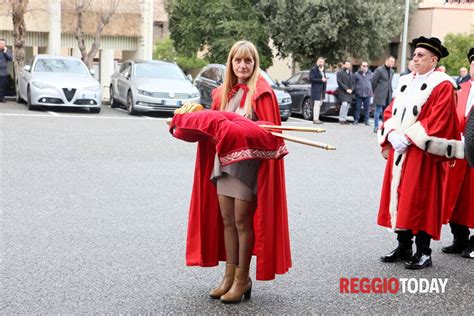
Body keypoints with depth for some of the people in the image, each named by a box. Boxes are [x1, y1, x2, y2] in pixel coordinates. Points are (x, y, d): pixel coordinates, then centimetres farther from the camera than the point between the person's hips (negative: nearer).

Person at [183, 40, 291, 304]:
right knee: (226, 220, 11)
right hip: (223, 161, 6)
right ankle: (229, 275, 22)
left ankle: (242, 279, 12)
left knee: (242, 221, 0)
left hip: (248, 163, -6)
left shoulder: (261, 92, -8)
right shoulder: (223, 92, 11)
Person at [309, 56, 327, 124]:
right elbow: (311, 79, -16)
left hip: (322, 90, 9)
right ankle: (315, 119, -11)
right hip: (316, 89, -9)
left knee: (319, 104, 10)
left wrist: (325, 79, 9)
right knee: (316, 103, -12)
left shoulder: (323, 70, 19)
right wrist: (321, 80, -20)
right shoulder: (313, 69, -8)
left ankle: (317, 118, 15)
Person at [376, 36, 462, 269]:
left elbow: (437, 121, -16)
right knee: (399, 198, 9)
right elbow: (391, 112, 13)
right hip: (398, 150, 7)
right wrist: (391, 135, -5)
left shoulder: (442, 85, -7)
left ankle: (423, 252, 6)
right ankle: (403, 248, 20)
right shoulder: (405, 82, 14)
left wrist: (408, 138, -17)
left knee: (419, 201, -5)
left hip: (422, 154, -7)